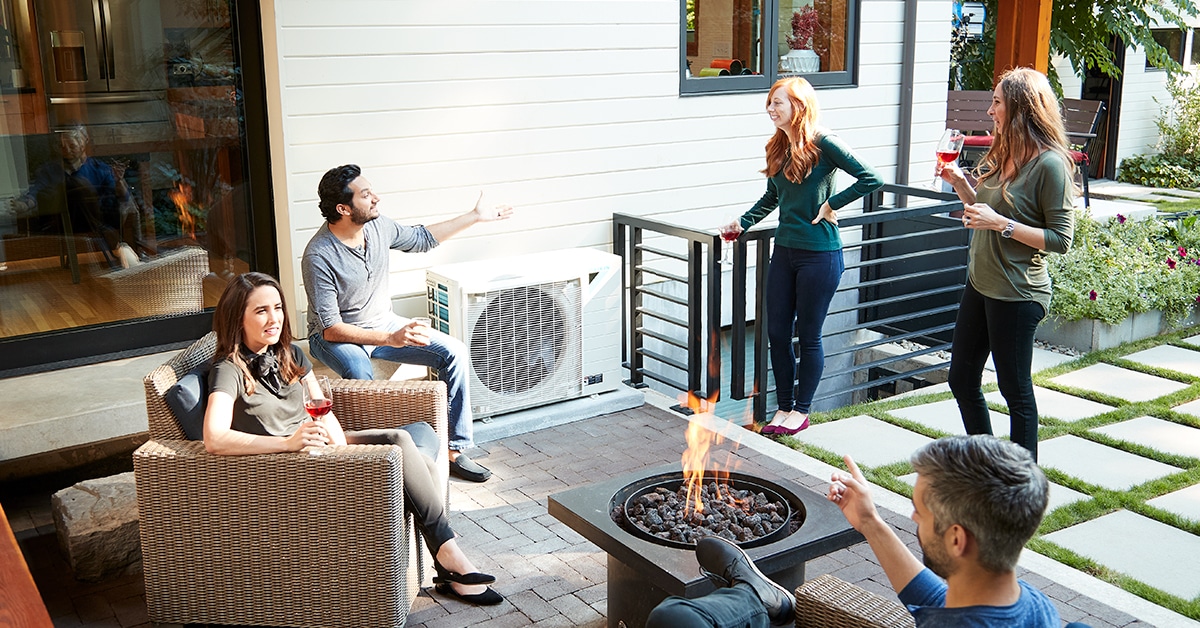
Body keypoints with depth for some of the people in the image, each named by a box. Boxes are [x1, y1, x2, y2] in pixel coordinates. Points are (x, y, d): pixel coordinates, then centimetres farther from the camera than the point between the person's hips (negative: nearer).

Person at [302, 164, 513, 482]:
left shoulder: (379, 226, -6)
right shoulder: (318, 257, -25)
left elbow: (421, 238, 16)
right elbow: (331, 329, -26)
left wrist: (474, 216, 18)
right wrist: (390, 339, -37)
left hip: (384, 324, 6)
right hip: (336, 337, -6)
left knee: (456, 353, -10)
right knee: (361, 377, -40)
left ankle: (455, 450, -5)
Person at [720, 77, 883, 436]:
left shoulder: (823, 144, -13)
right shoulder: (777, 148, 8)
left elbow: (871, 179, -15)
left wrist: (832, 204, -14)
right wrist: (742, 222, 9)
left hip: (819, 254, -7)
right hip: (784, 250, 7)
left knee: (808, 335, 4)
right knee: (777, 333, 9)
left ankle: (801, 410, 19)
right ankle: (784, 408, 23)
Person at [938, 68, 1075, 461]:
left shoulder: (1050, 164, -16)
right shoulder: (1003, 155, 10)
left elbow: (1061, 239, -18)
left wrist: (1001, 224, -24)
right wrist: (960, 184, 2)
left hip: (1017, 295, -9)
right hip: (979, 285, 9)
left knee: (1016, 391, 3)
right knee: (962, 380, 15)